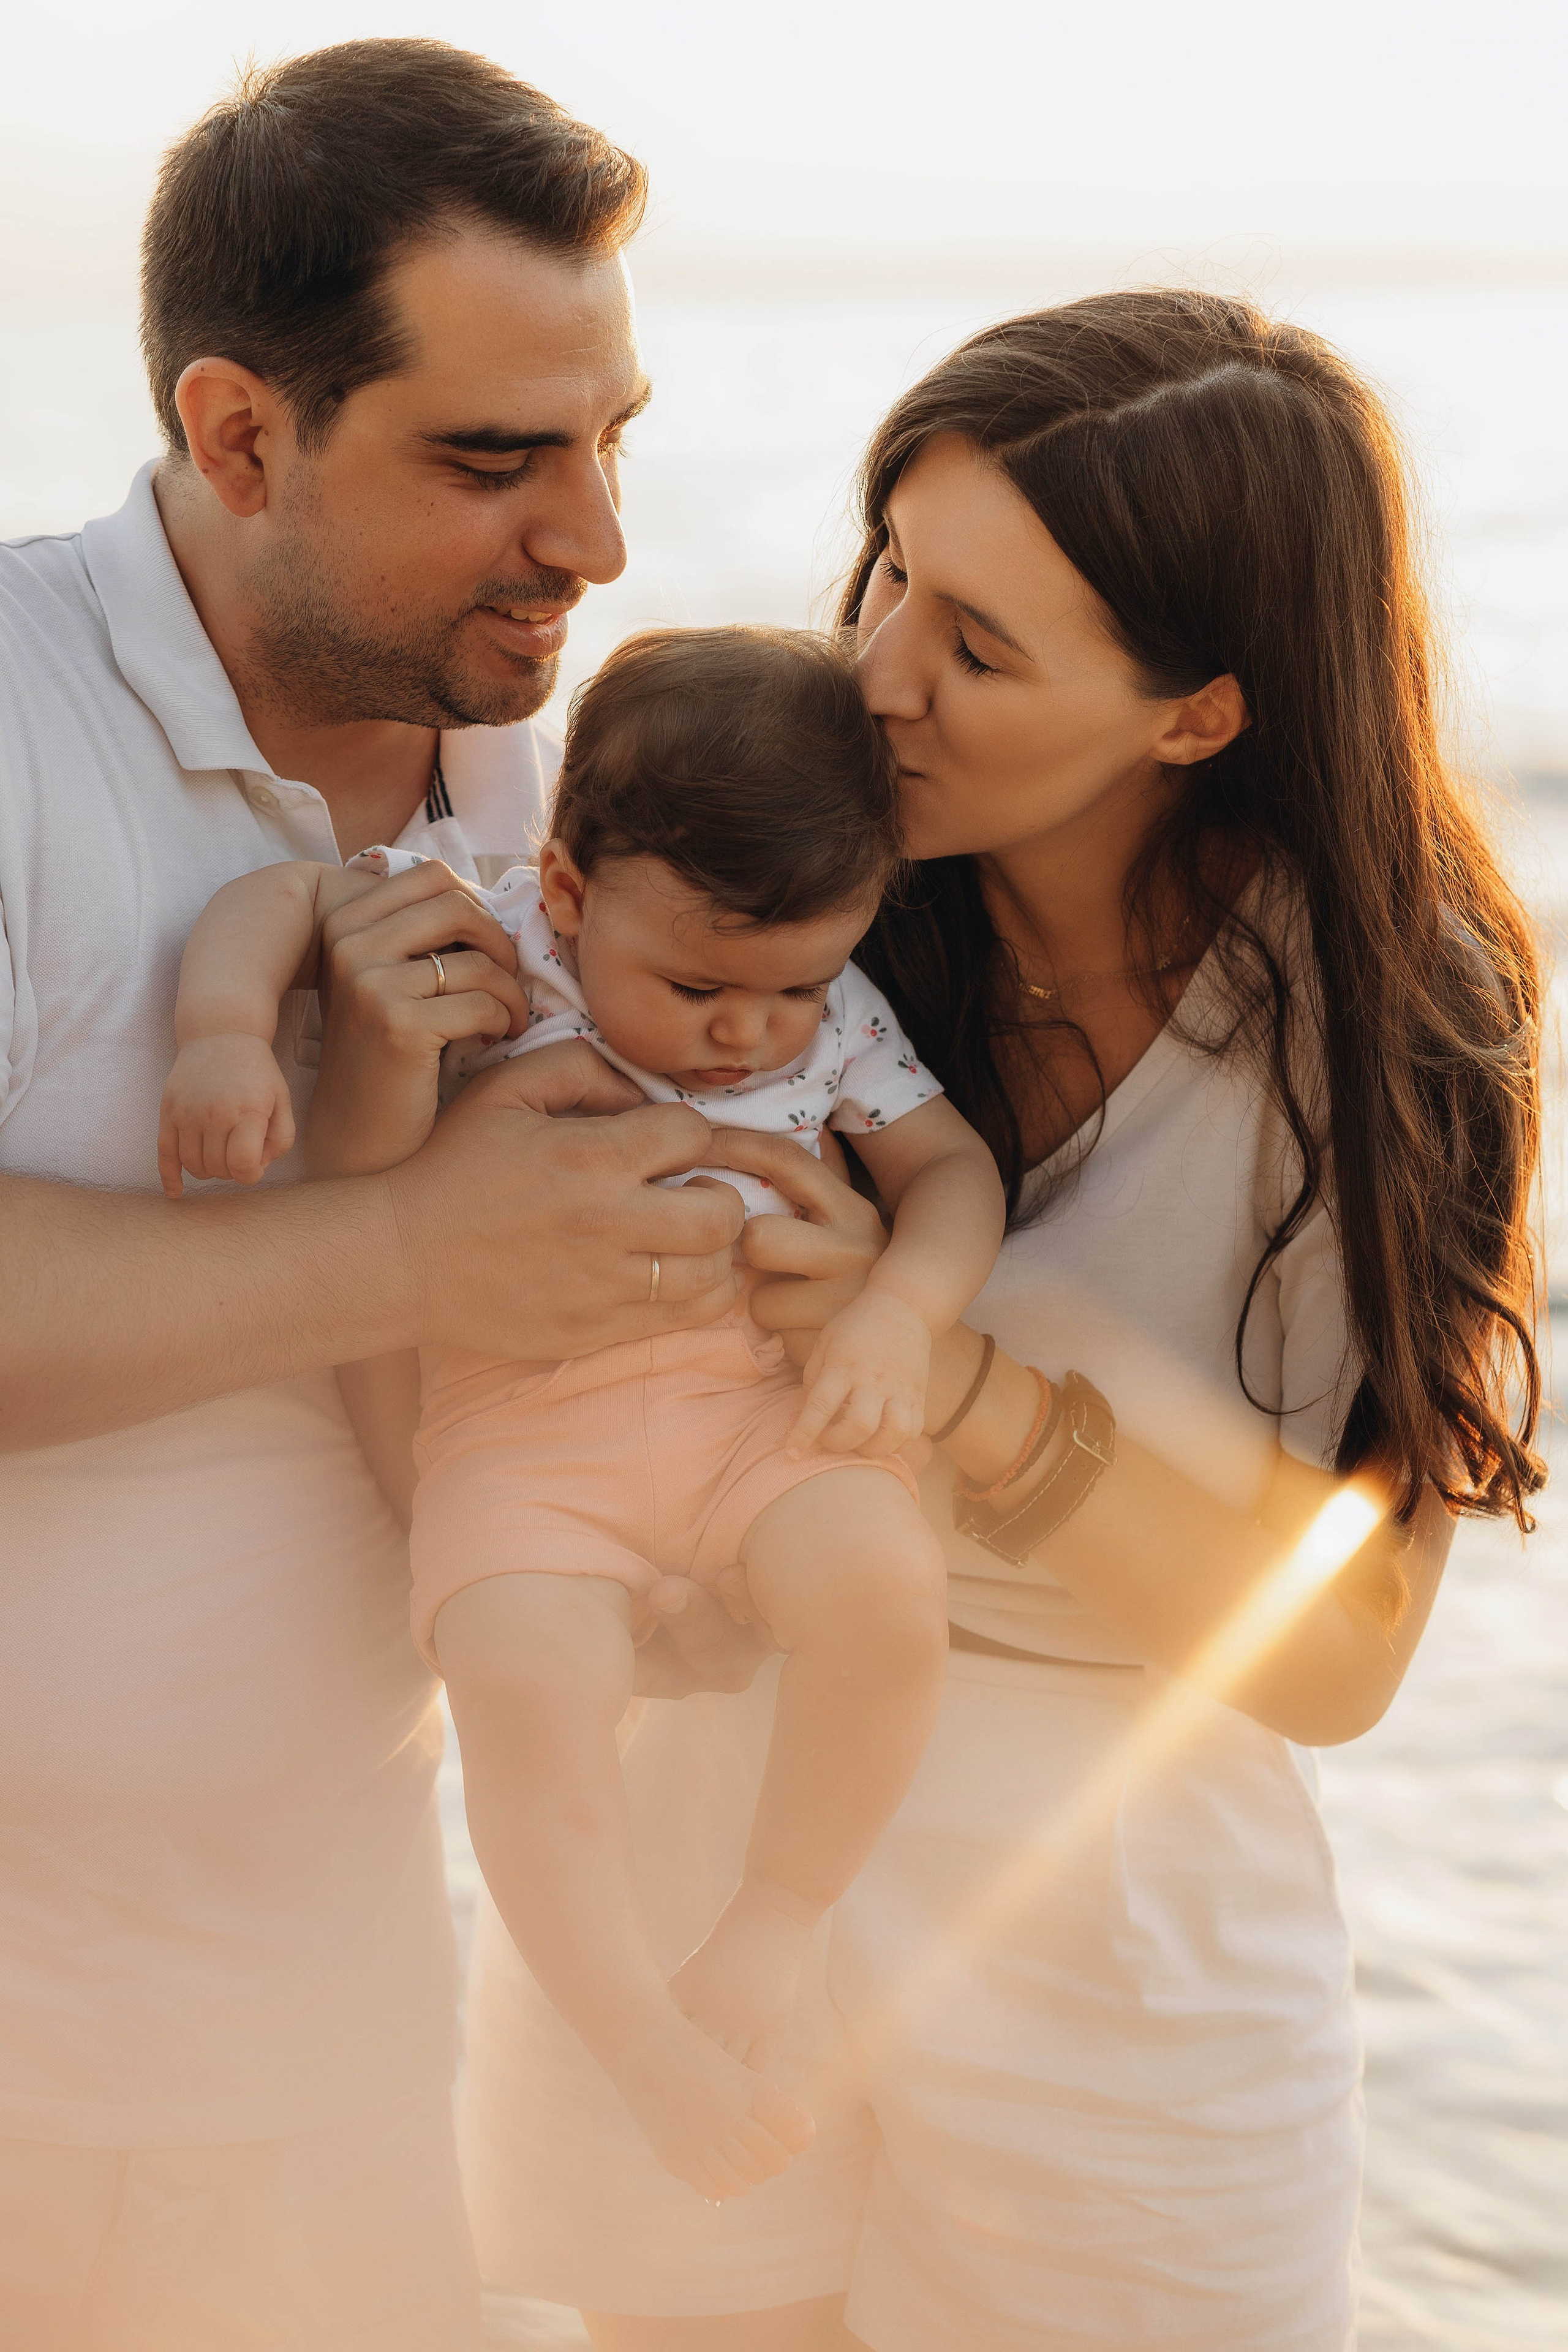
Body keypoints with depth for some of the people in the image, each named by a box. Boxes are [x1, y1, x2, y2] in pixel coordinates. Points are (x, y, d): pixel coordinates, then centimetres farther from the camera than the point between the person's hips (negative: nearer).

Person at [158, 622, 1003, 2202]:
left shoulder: (833, 1022, 7)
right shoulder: (483, 934, -2)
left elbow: (950, 1165, 13)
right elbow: (283, 898, 0)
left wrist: (901, 1312, -7)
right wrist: (228, 1029, -20)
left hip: (765, 1398, 3)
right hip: (523, 1429, -2)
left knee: (886, 1593, -26)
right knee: (521, 1688, -29)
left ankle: (771, 1927, -5)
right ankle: (644, 2042, -11)